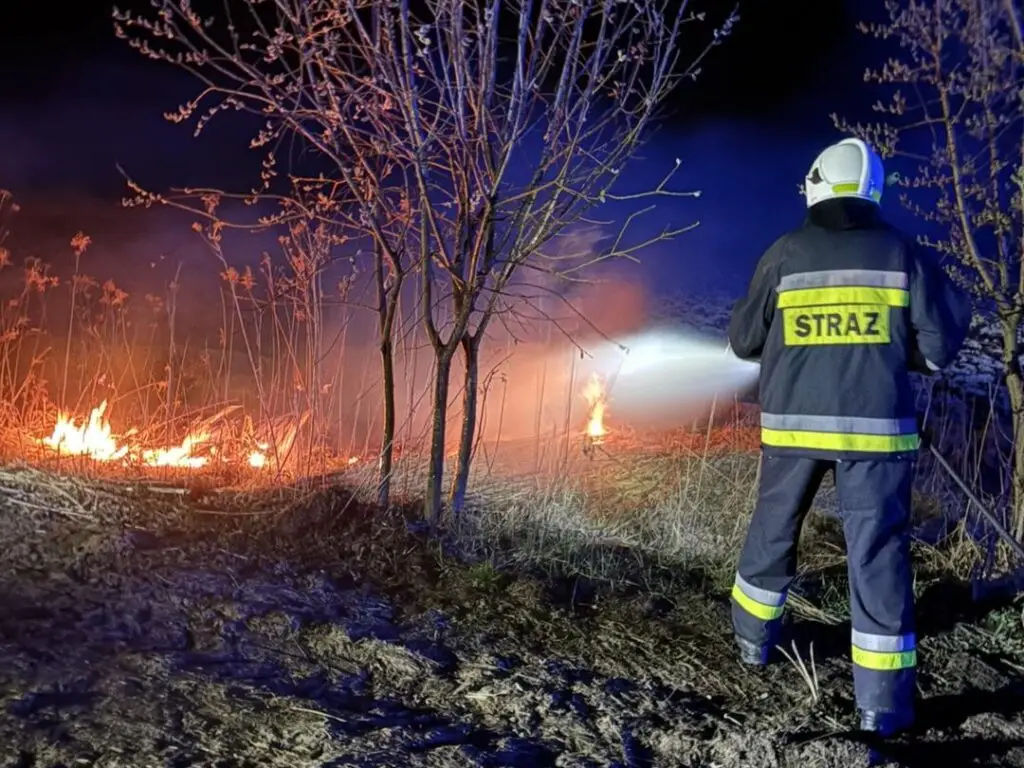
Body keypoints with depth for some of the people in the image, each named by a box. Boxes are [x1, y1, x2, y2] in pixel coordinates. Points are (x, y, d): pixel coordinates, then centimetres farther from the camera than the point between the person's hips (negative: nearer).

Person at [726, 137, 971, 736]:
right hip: (876, 426, 0)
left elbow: (744, 341, 5)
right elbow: (941, 346, 0)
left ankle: (755, 639, 36)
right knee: (878, 552, 3)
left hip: (792, 423, 1)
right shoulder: (903, 254, 1)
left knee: (773, 530, 19)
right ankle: (884, 702, 6)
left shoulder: (785, 255, 0)